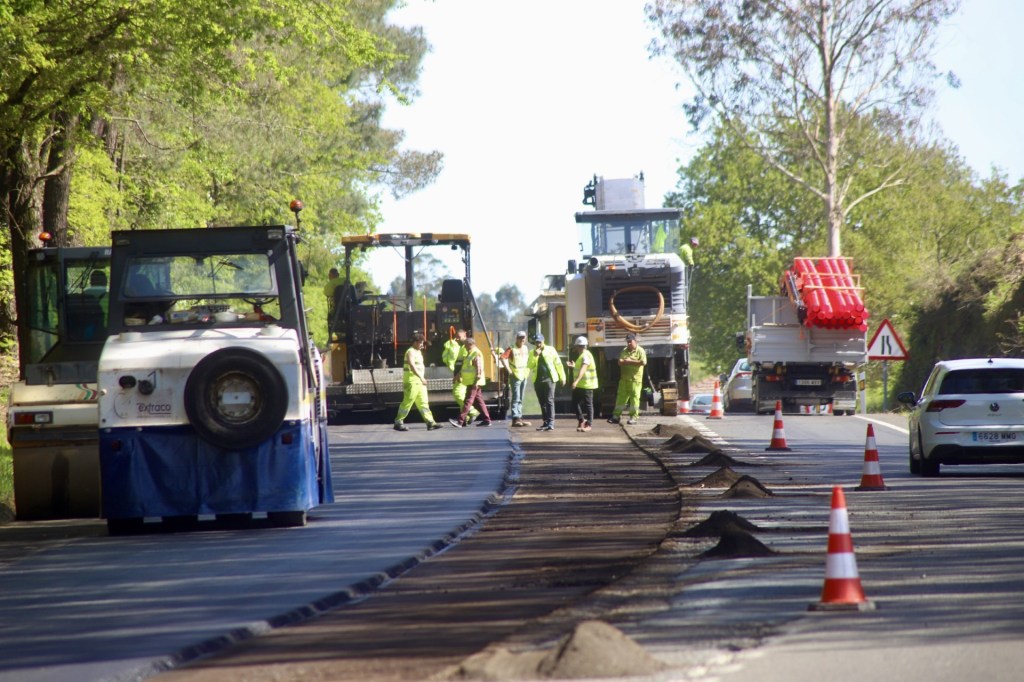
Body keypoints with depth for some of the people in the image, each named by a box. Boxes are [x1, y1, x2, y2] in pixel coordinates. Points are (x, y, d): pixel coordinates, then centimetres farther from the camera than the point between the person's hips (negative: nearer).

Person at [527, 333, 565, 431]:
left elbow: (558, 364, 6)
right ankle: (545, 422, 14)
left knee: (549, 401, -12)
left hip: (549, 379, -4)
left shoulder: (550, 350, 3)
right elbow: (530, 366, 1)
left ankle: (551, 423, -17)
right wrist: (535, 356, -12)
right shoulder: (532, 353, 13)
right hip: (538, 380, 4)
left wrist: (562, 376, 5)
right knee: (542, 402, 8)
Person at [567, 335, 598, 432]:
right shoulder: (581, 355, 15)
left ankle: (588, 424, 3)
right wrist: (574, 366, 22)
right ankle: (581, 420, 19)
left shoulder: (586, 356, -18)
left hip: (586, 385, -10)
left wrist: (576, 381, -41)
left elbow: (583, 369, -32)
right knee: (575, 402, 8)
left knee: (588, 404, -2)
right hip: (580, 385, 10)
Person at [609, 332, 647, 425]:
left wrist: (630, 361, -12)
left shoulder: (640, 351, -3)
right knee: (621, 397, 5)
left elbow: (643, 362, -15)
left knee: (634, 397, -4)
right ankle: (616, 416, 8)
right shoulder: (624, 351, 15)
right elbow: (620, 362, 7)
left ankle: (633, 417, 0)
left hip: (635, 379, -5)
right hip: (624, 378, 5)